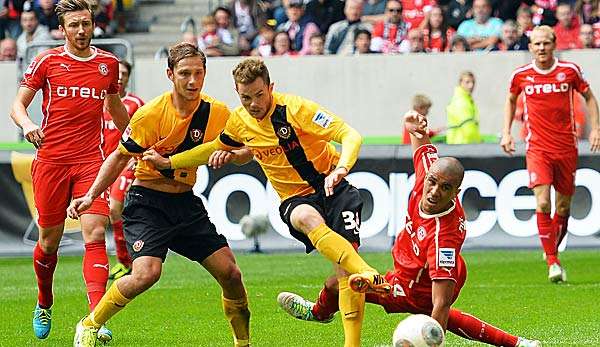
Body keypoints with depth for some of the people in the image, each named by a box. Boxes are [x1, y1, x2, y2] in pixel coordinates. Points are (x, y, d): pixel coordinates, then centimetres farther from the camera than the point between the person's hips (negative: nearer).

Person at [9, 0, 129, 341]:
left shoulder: (109, 63, 10)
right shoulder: (47, 61, 2)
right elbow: (18, 104, 3)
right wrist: (27, 125, -19)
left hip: (92, 160, 1)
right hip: (51, 160, -1)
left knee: (95, 234, -15)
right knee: (50, 240, 7)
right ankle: (44, 305, 34)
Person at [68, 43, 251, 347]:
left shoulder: (217, 113, -6)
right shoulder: (150, 114, -16)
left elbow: (244, 151, 6)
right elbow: (120, 157, -3)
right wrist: (90, 196, -8)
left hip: (186, 204, 4)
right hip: (147, 202, -4)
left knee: (230, 274, -3)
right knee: (147, 273, -25)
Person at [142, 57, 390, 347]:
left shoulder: (295, 108, -14)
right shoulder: (239, 121, 1)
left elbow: (351, 136, -19)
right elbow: (215, 148, 23)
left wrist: (340, 169, -38)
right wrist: (168, 163, 20)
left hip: (332, 188, -2)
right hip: (295, 200, 2)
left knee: (345, 267, -20)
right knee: (308, 218, -36)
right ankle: (369, 276, -53)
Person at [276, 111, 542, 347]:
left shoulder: (443, 236, -45)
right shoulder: (428, 173, -26)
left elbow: (441, 304, -45)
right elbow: (424, 147, -3)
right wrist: (415, 128, -24)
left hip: (415, 290, -8)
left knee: (336, 283, 6)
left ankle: (319, 311, 43)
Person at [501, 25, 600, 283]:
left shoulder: (570, 70, -2)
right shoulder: (521, 75, 0)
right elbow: (511, 100, 18)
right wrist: (506, 133, 10)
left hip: (566, 148, 1)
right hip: (537, 148, -1)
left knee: (563, 207, 8)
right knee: (542, 203, -17)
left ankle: (553, 250, 32)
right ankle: (552, 262, -12)